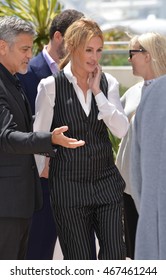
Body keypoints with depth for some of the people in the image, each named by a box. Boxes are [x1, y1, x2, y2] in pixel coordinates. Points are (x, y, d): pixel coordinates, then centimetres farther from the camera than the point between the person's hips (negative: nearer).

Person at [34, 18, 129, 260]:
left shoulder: (108, 83, 4)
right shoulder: (51, 86, -6)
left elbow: (122, 130, -7)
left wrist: (97, 92, -11)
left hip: (106, 179, 3)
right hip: (68, 183, -3)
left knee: (115, 256, -2)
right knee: (78, 259, 5)